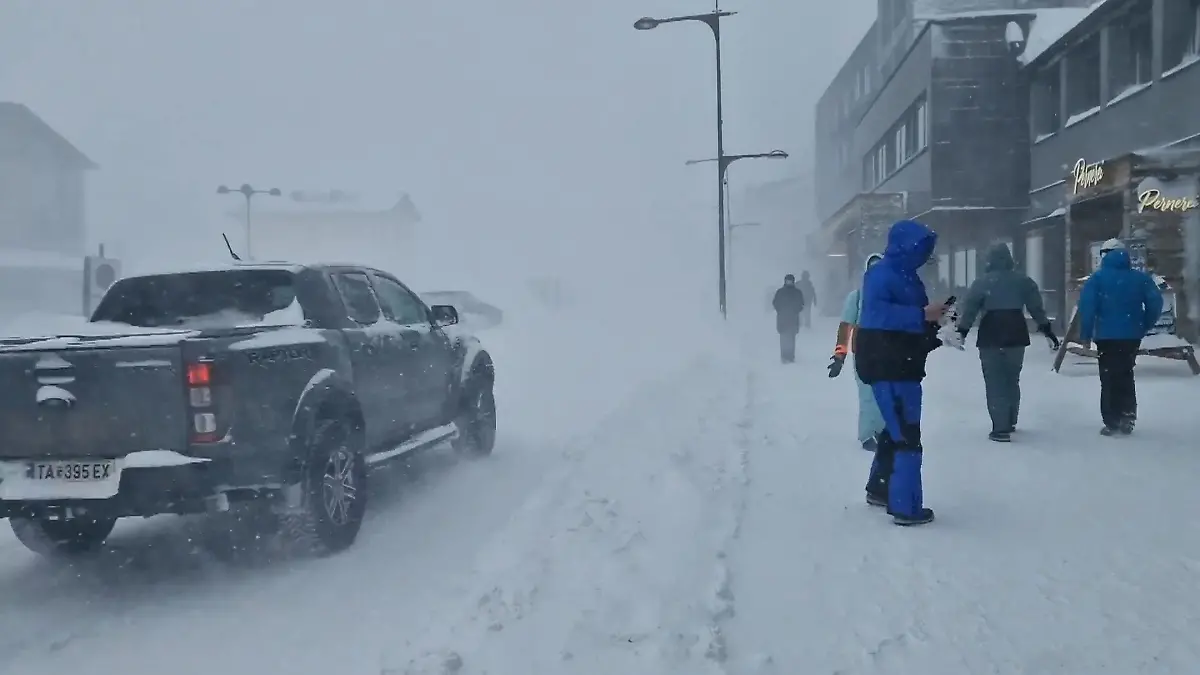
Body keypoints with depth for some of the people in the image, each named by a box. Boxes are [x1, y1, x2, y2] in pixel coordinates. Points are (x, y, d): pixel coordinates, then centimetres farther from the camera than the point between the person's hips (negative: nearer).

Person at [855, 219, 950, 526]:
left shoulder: (907, 276, 15)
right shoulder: (881, 274, -15)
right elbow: (877, 313, -30)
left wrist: (935, 323, 2)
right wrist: (922, 315, -29)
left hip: (903, 366, 10)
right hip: (887, 367, -10)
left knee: (897, 430, 21)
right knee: (906, 436, -8)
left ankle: (879, 489, 36)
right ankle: (905, 508, -3)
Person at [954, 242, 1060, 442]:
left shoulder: (983, 282, -5)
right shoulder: (1023, 281, 7)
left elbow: (969, 308, -10)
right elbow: (1037, 307, 10)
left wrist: (962, 331, -8)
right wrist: (1047, 330, 16)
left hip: (990, 337, -4)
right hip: (1016, 335, 5)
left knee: (995, 382, -3)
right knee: (1012, 380, 19)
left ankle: (1001, 429, -8)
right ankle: (1010, 423, 31)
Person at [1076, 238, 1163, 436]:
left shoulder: (1097, 278, -4)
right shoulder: (1140, 277, 5)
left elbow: (1087, 306, -14)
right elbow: (1155, 302, -2)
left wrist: (1086, 334, -8)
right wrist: (1145, 326, 9)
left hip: (1107, 336, -3)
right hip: (1132, 335, 3)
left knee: (1109, 378, 4)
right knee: (1126, 376, 18)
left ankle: (1112, 423, 3)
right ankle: (1127, 419, 17)